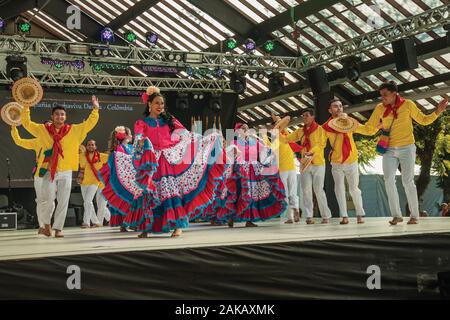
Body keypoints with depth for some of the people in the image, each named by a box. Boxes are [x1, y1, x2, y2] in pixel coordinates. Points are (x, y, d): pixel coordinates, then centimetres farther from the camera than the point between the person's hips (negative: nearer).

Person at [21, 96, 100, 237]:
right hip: (49, 172, -1)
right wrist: (26, 107, -4)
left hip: (66, 172, 1)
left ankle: (58, 228, 10)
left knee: (63, 201, 1)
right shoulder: (43, 129, 4)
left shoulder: (74, 130, 3)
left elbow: (89, 124, 2)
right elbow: (27, 123, 5)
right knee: (48, 200, 0)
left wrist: (95, 109, -8)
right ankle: (46, 222, 26)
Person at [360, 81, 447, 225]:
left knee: (407, 181, -5)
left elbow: (423, 120, 4)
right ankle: (396, 215, 2)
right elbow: (369, 128, 7)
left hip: (406, 148, -2)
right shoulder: (380, 108, 0)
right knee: (388, 180, -7)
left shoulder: (407, 104, -4)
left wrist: (437, 112, -9)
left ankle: (414, 216, 5)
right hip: (389, 150, 2)